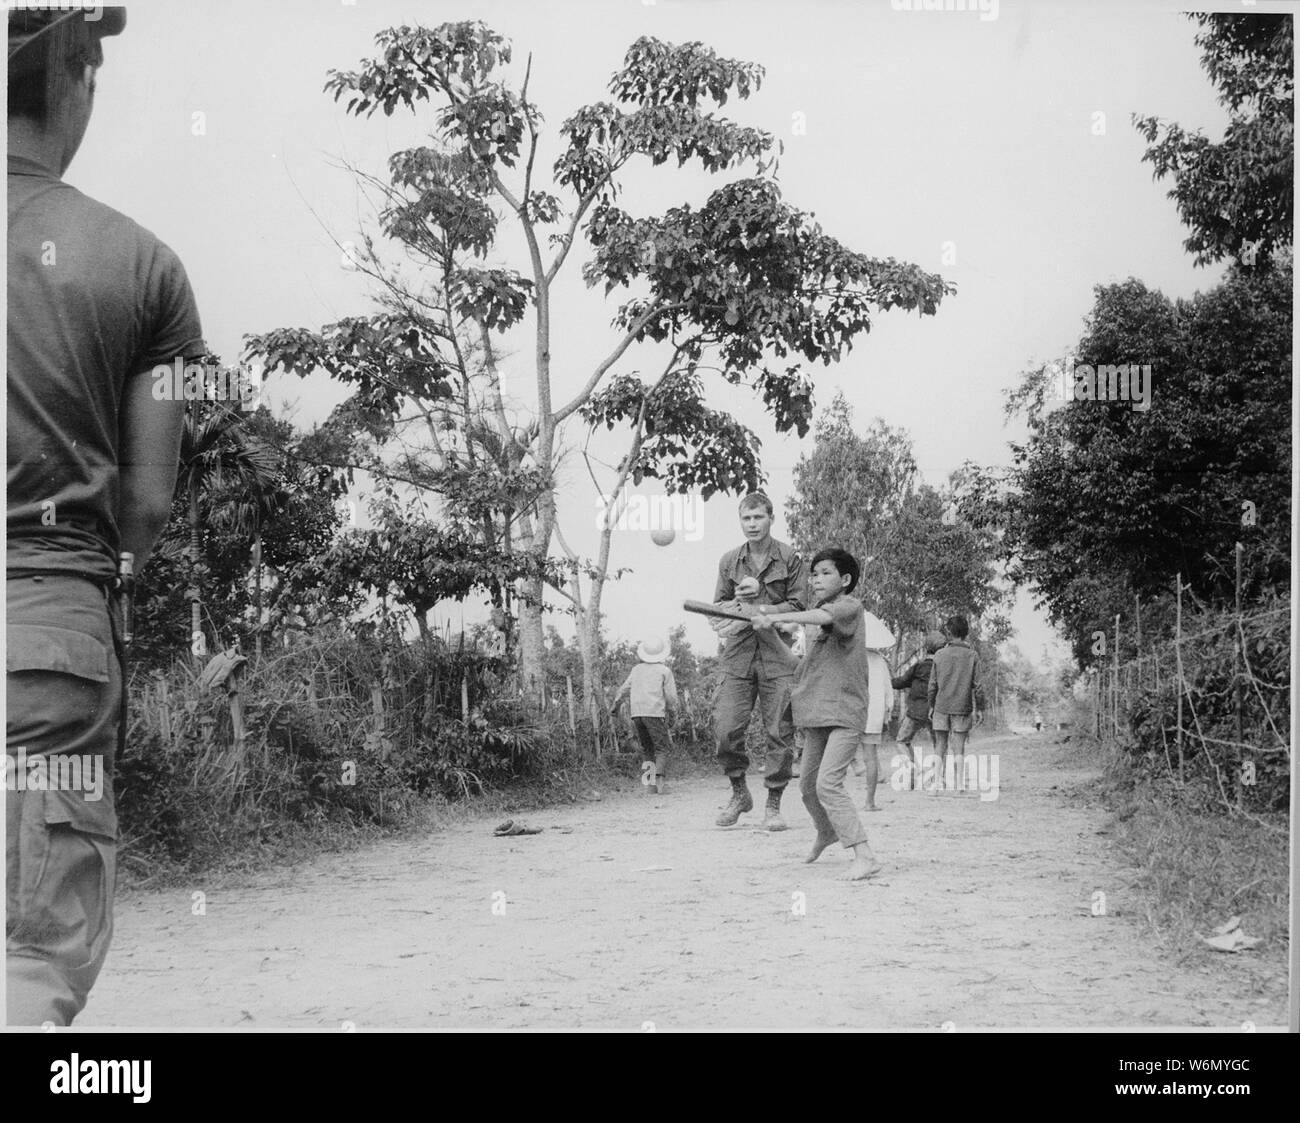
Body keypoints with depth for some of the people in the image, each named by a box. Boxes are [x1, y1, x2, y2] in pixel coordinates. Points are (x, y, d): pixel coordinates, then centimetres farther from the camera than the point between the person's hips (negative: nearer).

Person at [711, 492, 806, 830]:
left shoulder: (789, 558, 2)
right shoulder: (729, 561, 11)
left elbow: (797, 606, -1)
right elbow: (718, 607, 15)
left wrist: (759, 609, -13)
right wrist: (739, 600, -6)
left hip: (776, 655, -2)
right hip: (737, 654, 2)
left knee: (779, 733, -2)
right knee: (726, 729, -6)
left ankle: (773, 805, 10)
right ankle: (739, 793, 15)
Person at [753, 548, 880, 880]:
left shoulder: (850, 606, -9)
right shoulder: (817, 622, 15)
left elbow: (825, 616, -32)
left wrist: (776, 618, -38)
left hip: (845, 714, -9)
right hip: (817, 716, 9)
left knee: (828, 783, -21)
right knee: (808, 785, 20)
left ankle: (864, 856, -21)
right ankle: (825, 832, 48)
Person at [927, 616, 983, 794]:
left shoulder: (940, 654, -1)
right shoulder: (972, 655, -2)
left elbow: (933, 684, 1)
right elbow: (976, 685, -1)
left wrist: (931, 706, 11)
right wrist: (977, 709, 5)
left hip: (941, 706, 0)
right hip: (963, 707, 0)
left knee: (941, 747, 8)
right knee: (959, 747, 4)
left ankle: (939, 782, 5)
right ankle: (959, 784, 3)